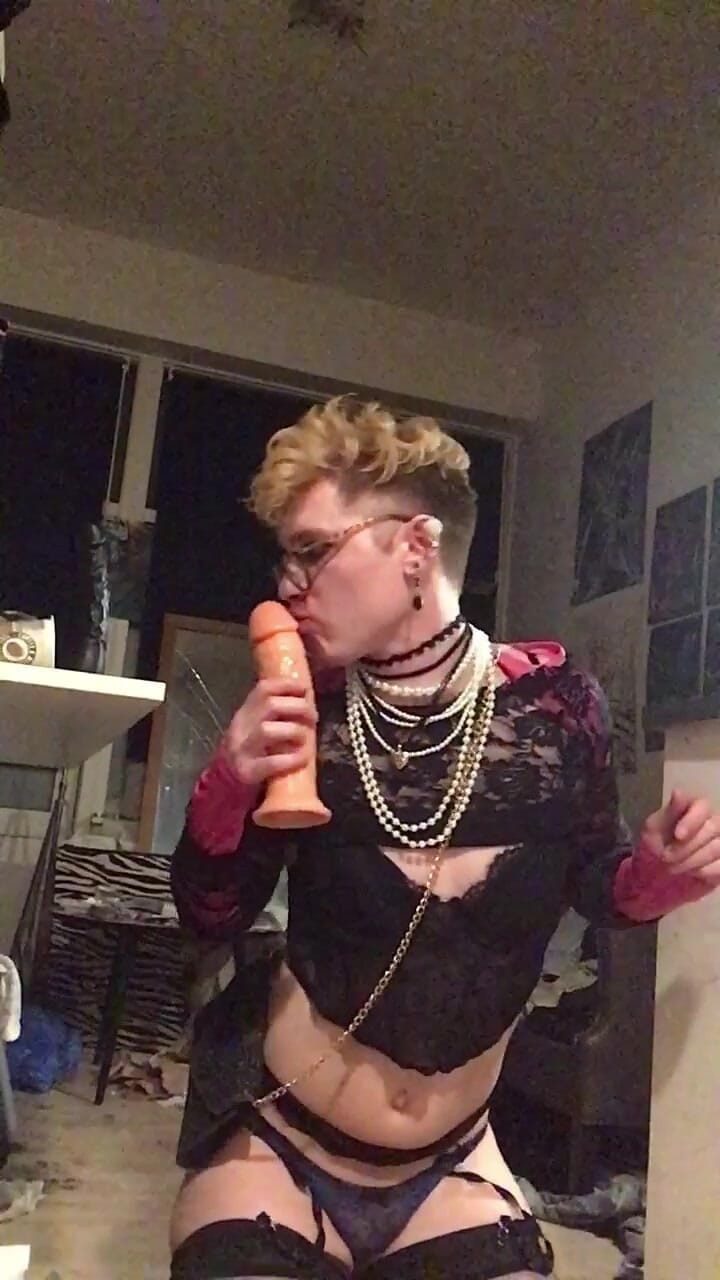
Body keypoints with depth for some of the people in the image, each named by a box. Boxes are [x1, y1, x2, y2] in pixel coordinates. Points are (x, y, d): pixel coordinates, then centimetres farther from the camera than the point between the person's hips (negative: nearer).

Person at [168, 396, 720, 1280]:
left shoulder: (551, 700, -13)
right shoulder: (305, 708, -11)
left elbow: (591, 877, 4)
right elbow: (212, 917, -5)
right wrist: (228, 787, -23)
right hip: (275, 1145, 0)